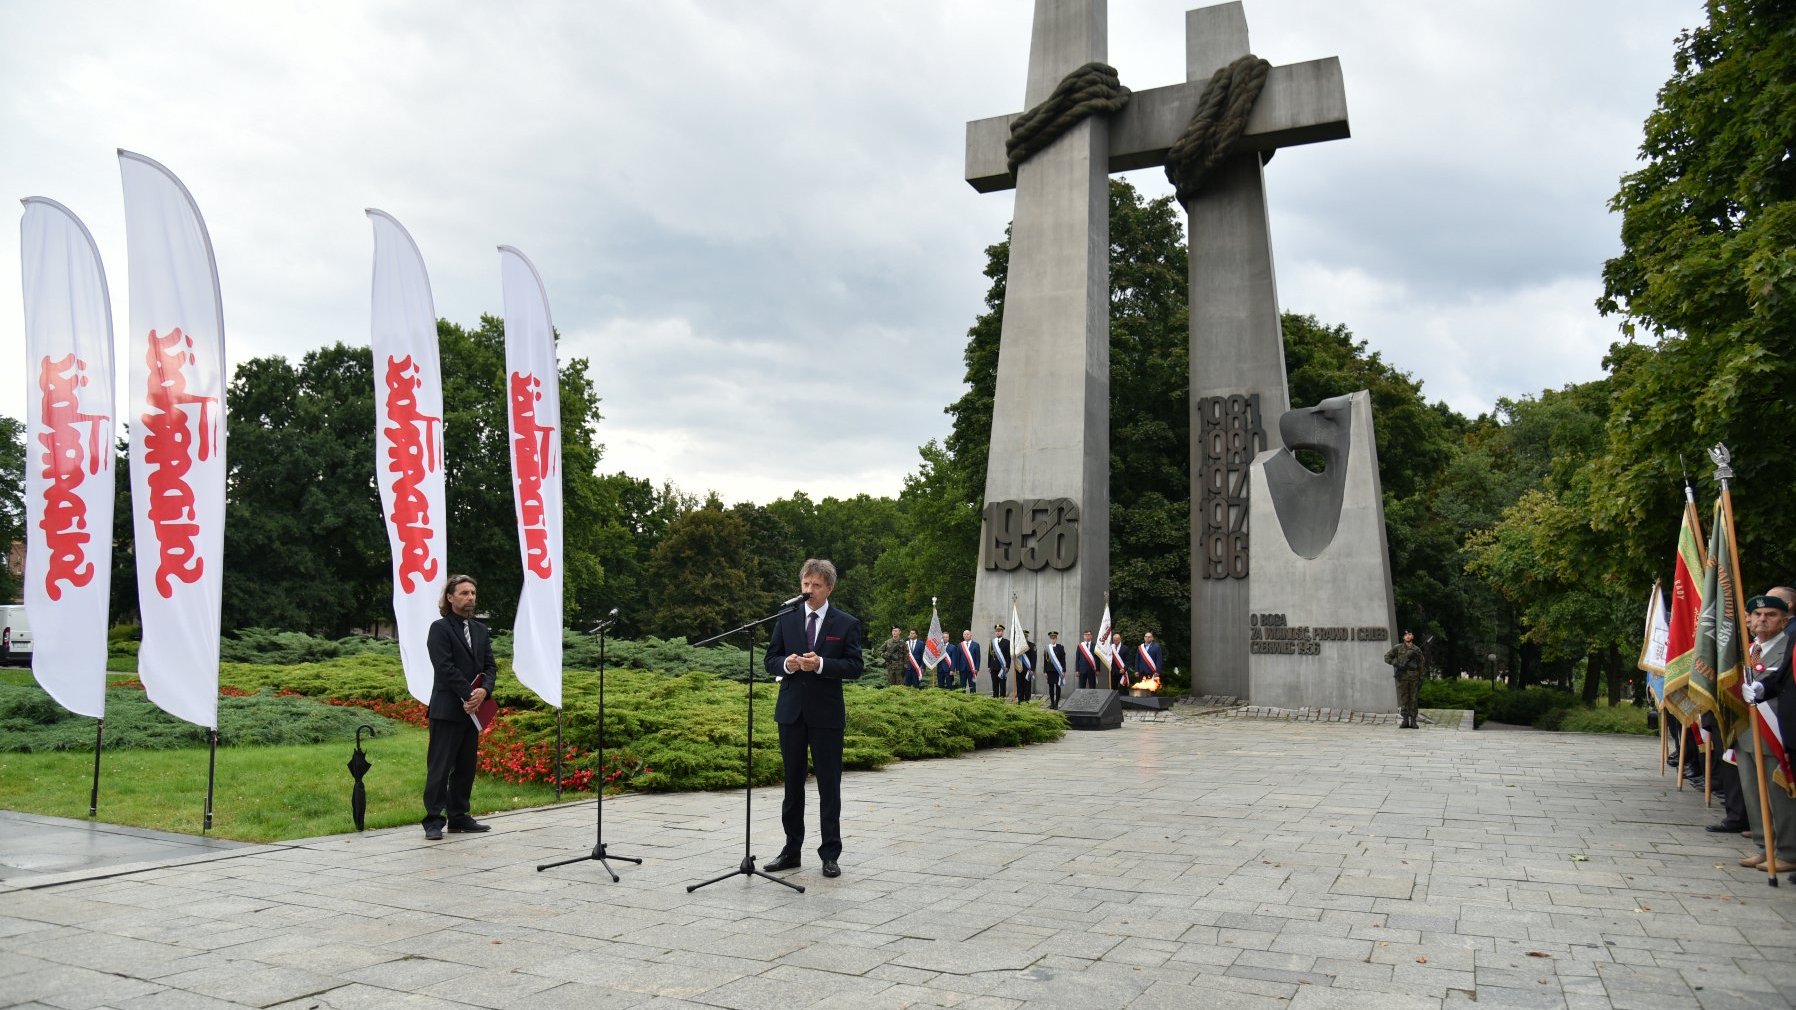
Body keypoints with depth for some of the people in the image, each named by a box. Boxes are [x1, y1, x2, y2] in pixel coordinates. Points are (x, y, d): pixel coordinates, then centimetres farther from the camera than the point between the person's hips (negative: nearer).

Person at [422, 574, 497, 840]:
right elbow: (445, 667, -14)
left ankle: (459, 816, 18)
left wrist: (484, 690, -9)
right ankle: (434, 821, -1)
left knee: (466, 766, 10)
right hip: (447, 709, -7)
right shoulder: (440, 628, -5)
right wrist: (469, 695, -17)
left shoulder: (480, 630, 16)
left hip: (473, 708, 7)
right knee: (440, 767, -4)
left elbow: (490, 666, 11)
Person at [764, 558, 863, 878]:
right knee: (792, 782, 11)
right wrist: (787, 663, -15)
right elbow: (771, 660, 7)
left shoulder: (847, 623, -1)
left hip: (827, 712, -3)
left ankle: (830, 855, 10)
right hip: (791, 711, 3)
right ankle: (791, 850, 20)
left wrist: (821, 664, -20)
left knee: (829, 785, 2)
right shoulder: (786, 619, 7)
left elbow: (854, 666, -6)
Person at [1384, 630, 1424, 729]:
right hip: (1402, 678, -1)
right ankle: (1405, 721, 3)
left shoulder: (1417, 650, 9)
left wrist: (1421, 679, 5)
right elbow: (1387, 657, 2)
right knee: (1403, 699, -1)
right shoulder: (1398, 648, 3)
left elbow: (1420, 666, 11)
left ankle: (1413, 721, 5)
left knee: (1414, 699, 1)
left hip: (1414, 678, 2)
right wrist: (1396, 664, -12)